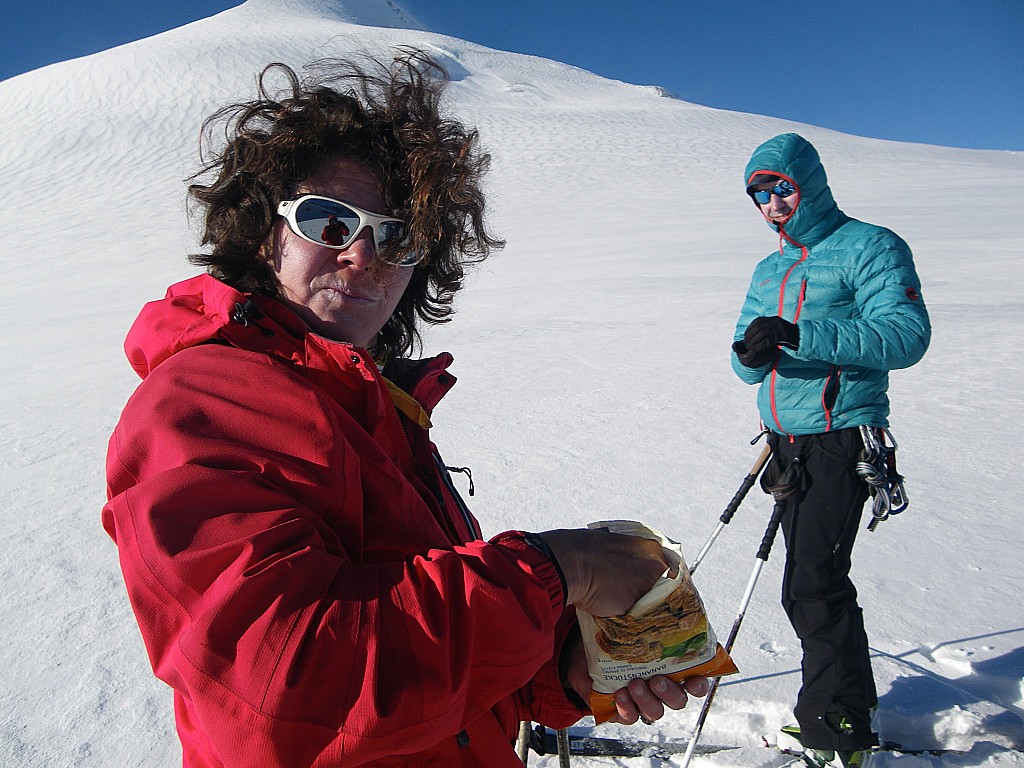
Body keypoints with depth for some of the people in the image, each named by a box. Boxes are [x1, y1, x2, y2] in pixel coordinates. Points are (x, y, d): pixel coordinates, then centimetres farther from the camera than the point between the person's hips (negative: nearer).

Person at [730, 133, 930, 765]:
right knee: (814, 579, 16)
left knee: (814, 586, -8)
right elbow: (749, 368, 12)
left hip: (839, 441, -7)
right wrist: (753, 353, -13)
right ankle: (851, 696, 35)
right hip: (788, 443, 8)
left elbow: (907, 333, -20)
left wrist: (801, 335, -30)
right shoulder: (770, 269, 17)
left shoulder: (869, 248, -5)